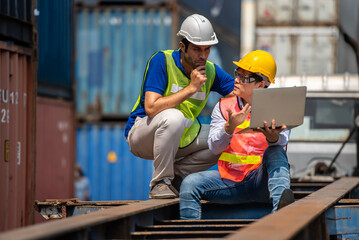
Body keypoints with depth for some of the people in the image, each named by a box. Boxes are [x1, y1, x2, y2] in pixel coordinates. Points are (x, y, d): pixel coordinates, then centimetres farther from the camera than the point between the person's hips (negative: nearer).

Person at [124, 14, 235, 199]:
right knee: (174, 117, -37)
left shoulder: (211, 71, -2)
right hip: (141, 134, -6)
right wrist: (191, 88, -28)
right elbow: (151, 108, -29)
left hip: (180, 139, 6)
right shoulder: (161, 61, -20)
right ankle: (160, 183, -21)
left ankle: (177, 175, 0)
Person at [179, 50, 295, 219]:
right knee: (190, 183, -20)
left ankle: (280, 206, -53)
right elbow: (214, 147, -5)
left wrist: (273, 138, -42)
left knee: (275, 152, -30)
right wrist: (230, 127, -26)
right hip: (230, 179, 2)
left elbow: (282, 141, -16)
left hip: (261, 180, -2)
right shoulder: (224, 106, 8)